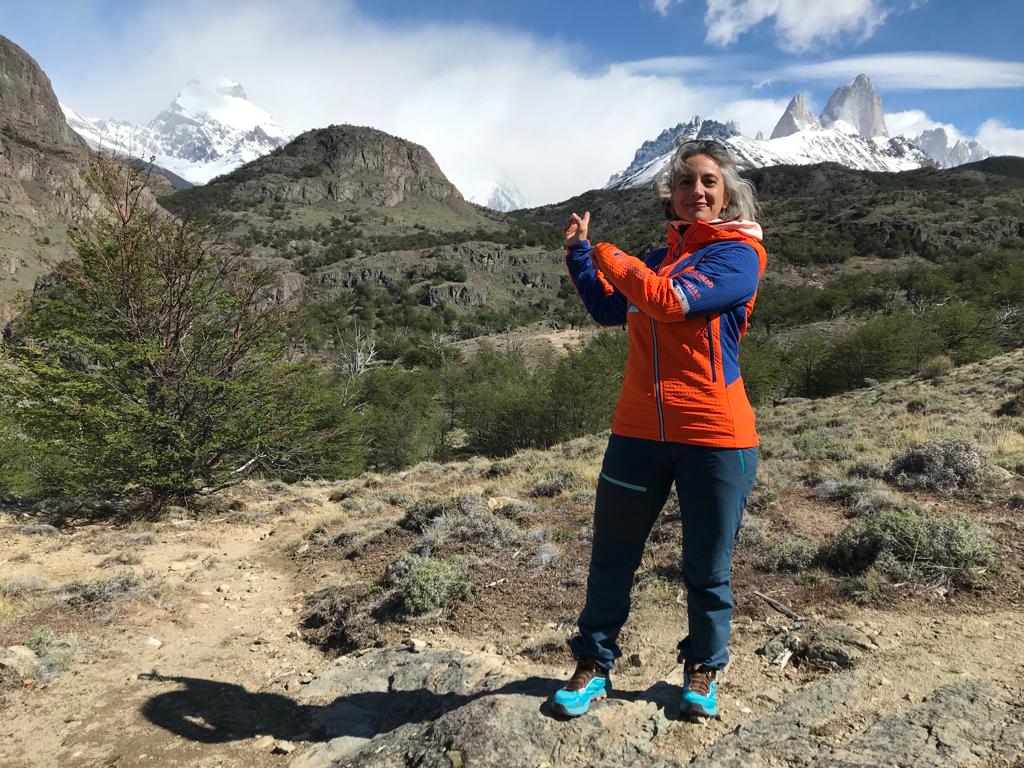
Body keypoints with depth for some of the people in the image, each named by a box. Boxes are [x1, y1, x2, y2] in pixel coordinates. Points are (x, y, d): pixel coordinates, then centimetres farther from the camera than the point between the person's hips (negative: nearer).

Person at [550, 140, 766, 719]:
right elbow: (610, 310, 23)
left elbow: (672, 302, -20)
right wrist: (580, 254, 12)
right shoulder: (662, 256, 14)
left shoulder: (738, 254, -6)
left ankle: (704, 671, 34)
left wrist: (610, 257, -6)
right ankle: (594, 666, 28)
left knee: (708, 568, 11)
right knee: (612, 558, 11)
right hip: (640, 431, 5)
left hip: (715, 437, -5)